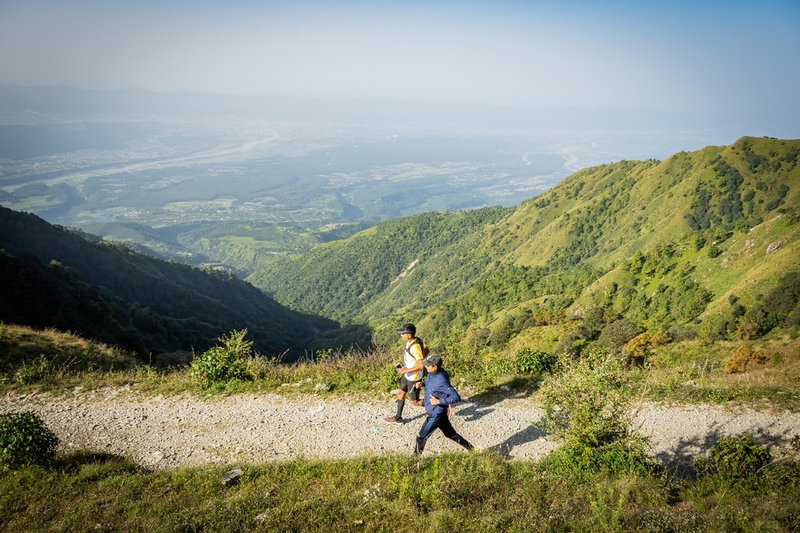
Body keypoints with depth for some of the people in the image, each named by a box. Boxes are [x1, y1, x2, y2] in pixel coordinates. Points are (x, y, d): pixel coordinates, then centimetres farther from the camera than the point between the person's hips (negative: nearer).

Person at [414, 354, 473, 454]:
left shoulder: (441, 381, -31)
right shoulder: (432, 373, -4)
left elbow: (456, 398, -31)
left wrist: (439, 401, -30)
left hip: (436, 415, -10)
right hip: (440, 412, 10)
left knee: (421, 437, 5)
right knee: (450, 434, 25)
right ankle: (471, 449, 37)